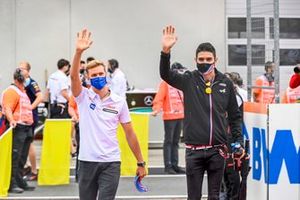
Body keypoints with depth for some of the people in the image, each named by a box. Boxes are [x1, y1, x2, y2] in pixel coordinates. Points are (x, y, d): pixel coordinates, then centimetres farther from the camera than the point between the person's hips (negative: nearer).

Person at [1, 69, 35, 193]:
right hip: (18, 127, -9)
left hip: (27, 128, 9)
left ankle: (20, 182, 18)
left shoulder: (23, 92, 21)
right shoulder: (11, 91, -9)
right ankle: (12, 184, -9)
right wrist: (11, 121, -36)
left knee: (22, 158, 13)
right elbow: (7, 109, -21)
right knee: (15, 158, -9)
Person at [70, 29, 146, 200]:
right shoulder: (84, 97, 1)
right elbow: (74, 76, -19)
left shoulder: (119, 102, 3)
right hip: (87, 161, 1)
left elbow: (130, 133, 7)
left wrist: (140, 162, 7)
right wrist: (79, 52, -35)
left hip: (110, 163, -1)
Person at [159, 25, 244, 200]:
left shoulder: (225, 83, 5)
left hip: (217, 150, 1)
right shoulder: (189, 80, 0)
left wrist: (239, 141, 4)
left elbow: (235, 116, 11)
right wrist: (166, 51, -34)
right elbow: (166, 74, -17)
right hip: (194, 151, -1)